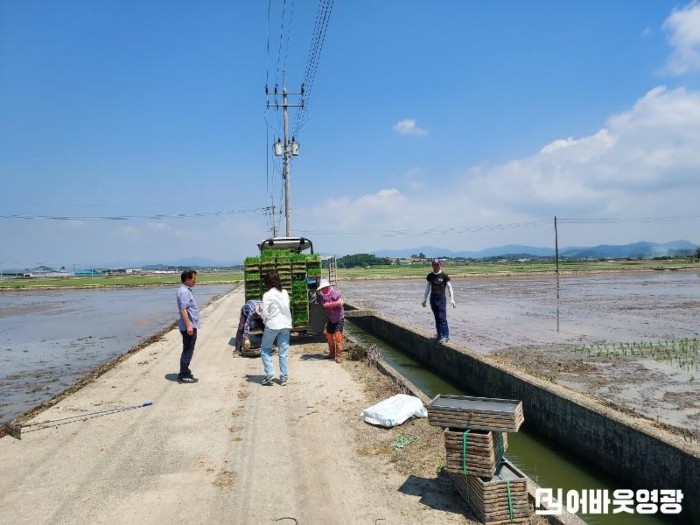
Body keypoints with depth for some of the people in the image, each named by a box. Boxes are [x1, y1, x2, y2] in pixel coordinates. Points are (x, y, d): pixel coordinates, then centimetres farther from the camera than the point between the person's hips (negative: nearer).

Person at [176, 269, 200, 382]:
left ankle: (185, 372, 25)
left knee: (188, 350, 16)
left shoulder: (187, 290, 15)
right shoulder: (183, 291, -17)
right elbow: (183, 309, -24)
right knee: (187, 350, -4)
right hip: (188, 326, -10)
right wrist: (188, 325, -27)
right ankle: (183, 375, 2)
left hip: (191, 325, 10)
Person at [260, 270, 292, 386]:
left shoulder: (267, 295, -10)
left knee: (265, 350, 11)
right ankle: (284, 377, 11)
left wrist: (265, 320, 8)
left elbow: (265, 313, -9)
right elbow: (287, 308, 8)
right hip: (286, 325, 5)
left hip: (272, 325, -4)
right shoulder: (285, 293, 4)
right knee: (283, 353, 9)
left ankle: (269, 374, 1)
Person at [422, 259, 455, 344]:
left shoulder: (444, 275, -4)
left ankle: (445, 336, -4)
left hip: (441, 299, -4)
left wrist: (452, 300, -5)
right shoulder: (430, 276, 7)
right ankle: (440, 336, 15)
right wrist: (424, 299, 17)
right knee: (437, 318, 8)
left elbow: (449, 288, -1)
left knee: (442, 318, -10)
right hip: (433, 299, 4)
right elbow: (427, 288, 16)